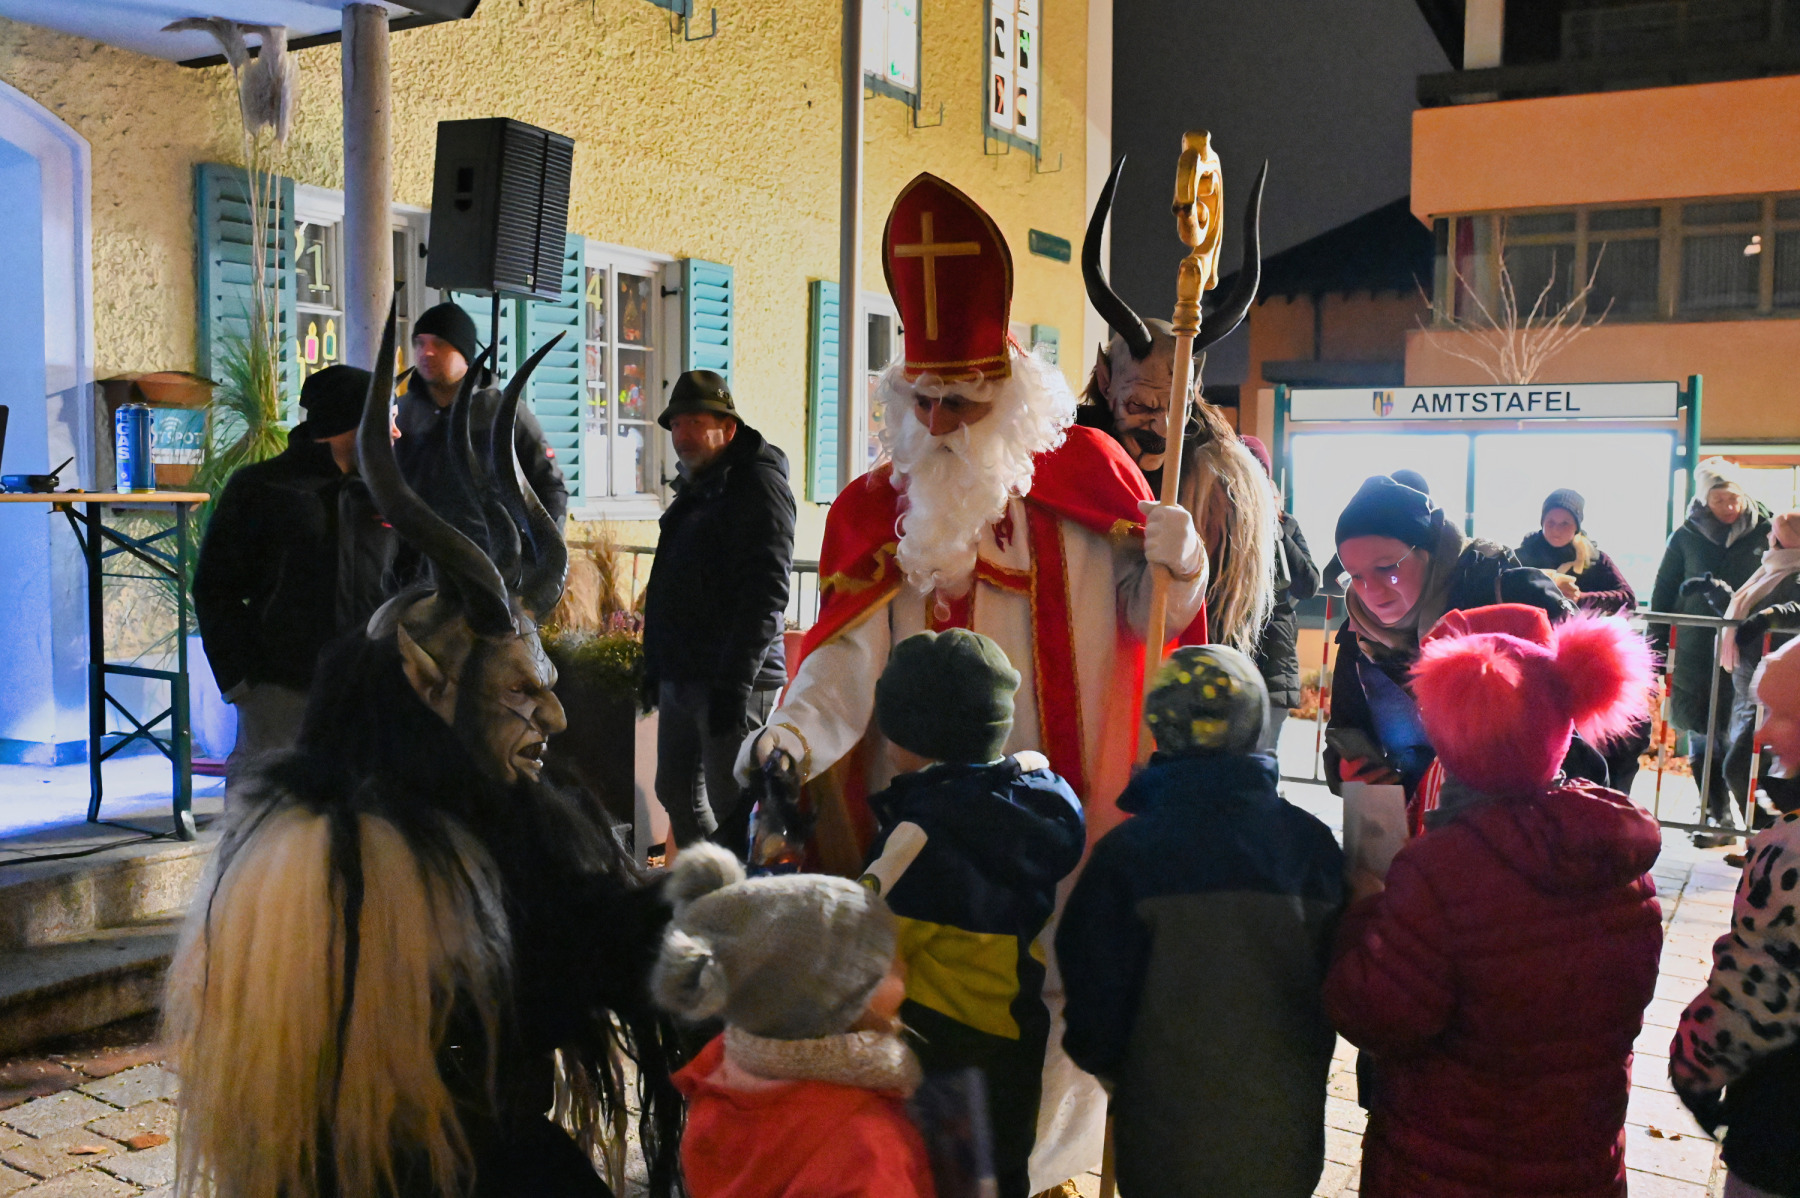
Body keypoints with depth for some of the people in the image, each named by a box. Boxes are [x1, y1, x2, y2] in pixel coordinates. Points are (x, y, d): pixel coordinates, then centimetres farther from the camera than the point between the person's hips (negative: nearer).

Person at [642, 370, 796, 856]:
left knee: (728, 808, -5)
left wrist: (734, 680, -23)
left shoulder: (757, 484, -10)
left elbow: (766, 593, -19)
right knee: (676, 793, 17)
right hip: (681, 678, 10)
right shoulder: (695, 489, 18)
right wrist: (655, 666, 20)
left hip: (734, 683, -9)